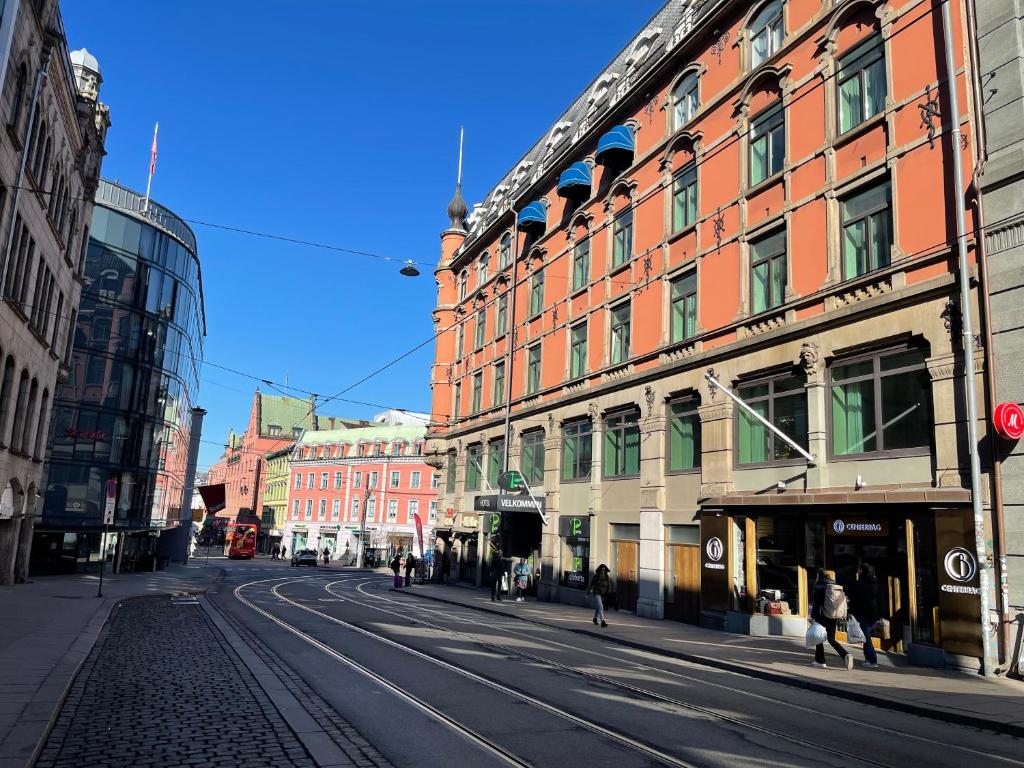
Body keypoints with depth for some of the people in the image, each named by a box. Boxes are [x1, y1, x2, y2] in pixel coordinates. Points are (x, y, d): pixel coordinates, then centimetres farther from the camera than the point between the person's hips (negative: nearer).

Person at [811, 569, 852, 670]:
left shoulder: (819, 586, -9)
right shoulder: (835, 585, 9)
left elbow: (816, 603, -13)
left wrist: (813, 616, -10)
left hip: (822, 616, -6)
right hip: (833, 616, 6)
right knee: (831, 639, 10)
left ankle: (820, 661, 13)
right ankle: (846, 655, -13)